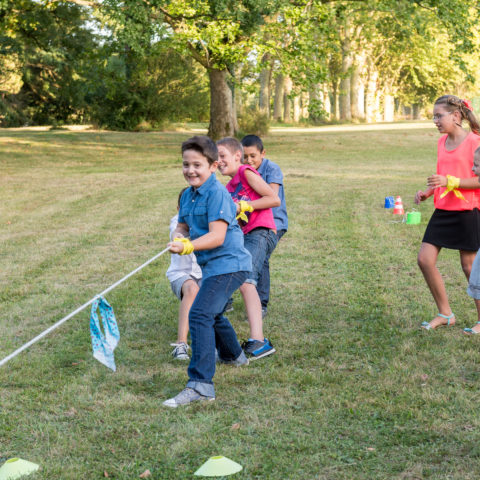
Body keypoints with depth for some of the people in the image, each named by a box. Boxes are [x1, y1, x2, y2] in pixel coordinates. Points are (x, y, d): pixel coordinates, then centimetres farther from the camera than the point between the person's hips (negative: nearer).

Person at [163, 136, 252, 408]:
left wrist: (188, 247, -39)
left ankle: (201, 385, -29)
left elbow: (217, 236, -27)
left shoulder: (217, 193, -18)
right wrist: (179, 237, -8)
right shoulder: (188, 195, 9)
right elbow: (183, 225, 16)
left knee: (200, 314, -24)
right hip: (213, 266, 10)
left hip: (228, 264, -10)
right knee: (211, 314, 31)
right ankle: (233, 355, 59)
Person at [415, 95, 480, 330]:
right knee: (425, 259, 0)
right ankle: (445, 313, 14)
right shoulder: (442, 142, 11)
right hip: (442, 211, 7)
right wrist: (428, 192, 5)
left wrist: (449, 181, -24)